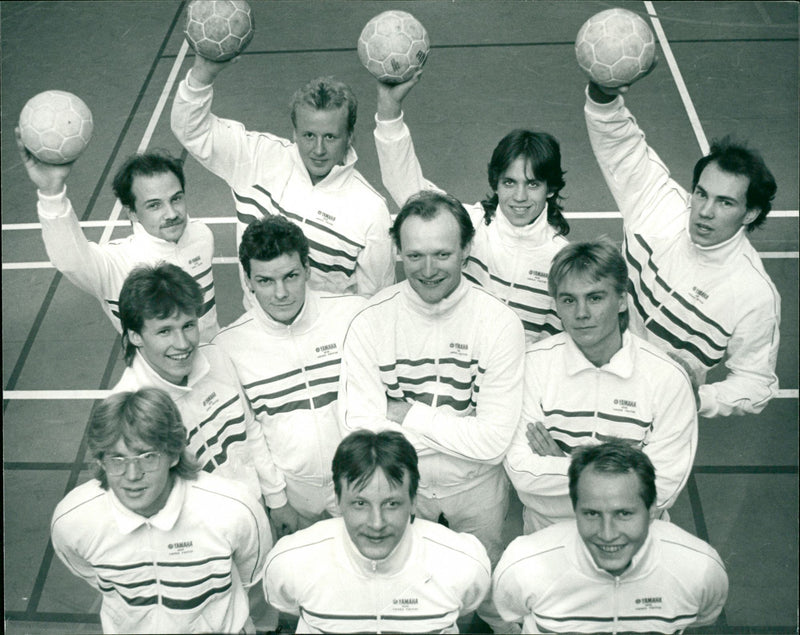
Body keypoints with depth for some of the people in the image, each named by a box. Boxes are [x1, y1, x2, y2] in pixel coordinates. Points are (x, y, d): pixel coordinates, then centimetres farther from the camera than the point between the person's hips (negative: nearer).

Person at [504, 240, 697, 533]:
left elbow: (661, 492, -12)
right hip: (546, 530, 0)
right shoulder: (534, 363, -7)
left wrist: (554, 465, -14)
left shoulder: (667, 378, -11)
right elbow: (520, 471, -10)